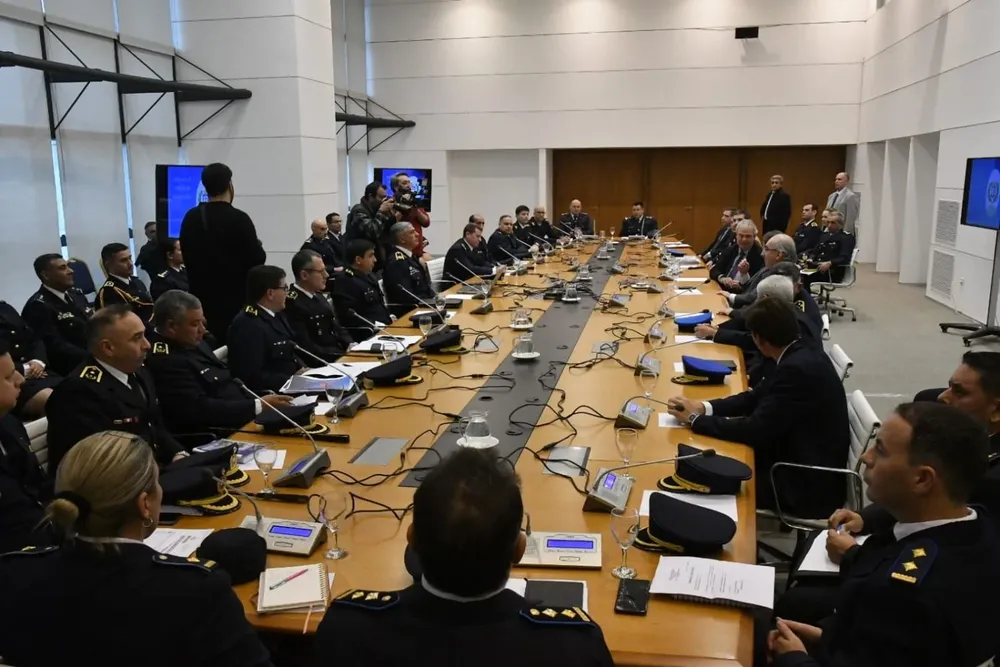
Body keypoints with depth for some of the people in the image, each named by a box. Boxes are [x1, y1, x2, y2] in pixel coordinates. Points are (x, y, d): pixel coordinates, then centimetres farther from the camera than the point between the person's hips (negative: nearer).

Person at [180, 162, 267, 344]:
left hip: (202, 299, 6)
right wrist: (258, 247, 7)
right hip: (236, 302, -6)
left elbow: (188, 257, 13)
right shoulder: (238, 219, -15)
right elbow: (257, 260, -13)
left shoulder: (190, 218, 3)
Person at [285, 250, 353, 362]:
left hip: (340, 353, 9)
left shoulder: (318, 295, 13)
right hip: (320, 363, -9)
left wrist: (351, 346, -1)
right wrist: (346, 353, -17)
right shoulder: (292, 304, -15)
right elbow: (307, 349, -18)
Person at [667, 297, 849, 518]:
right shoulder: (802, 356, 1)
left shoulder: (797, 369, -28)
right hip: (804, 461, 8)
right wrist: (704, 407, -2)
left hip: (811, 485, -8)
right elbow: (757, 397, 10)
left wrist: (695, 419, -14)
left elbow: (756, 430, -25)